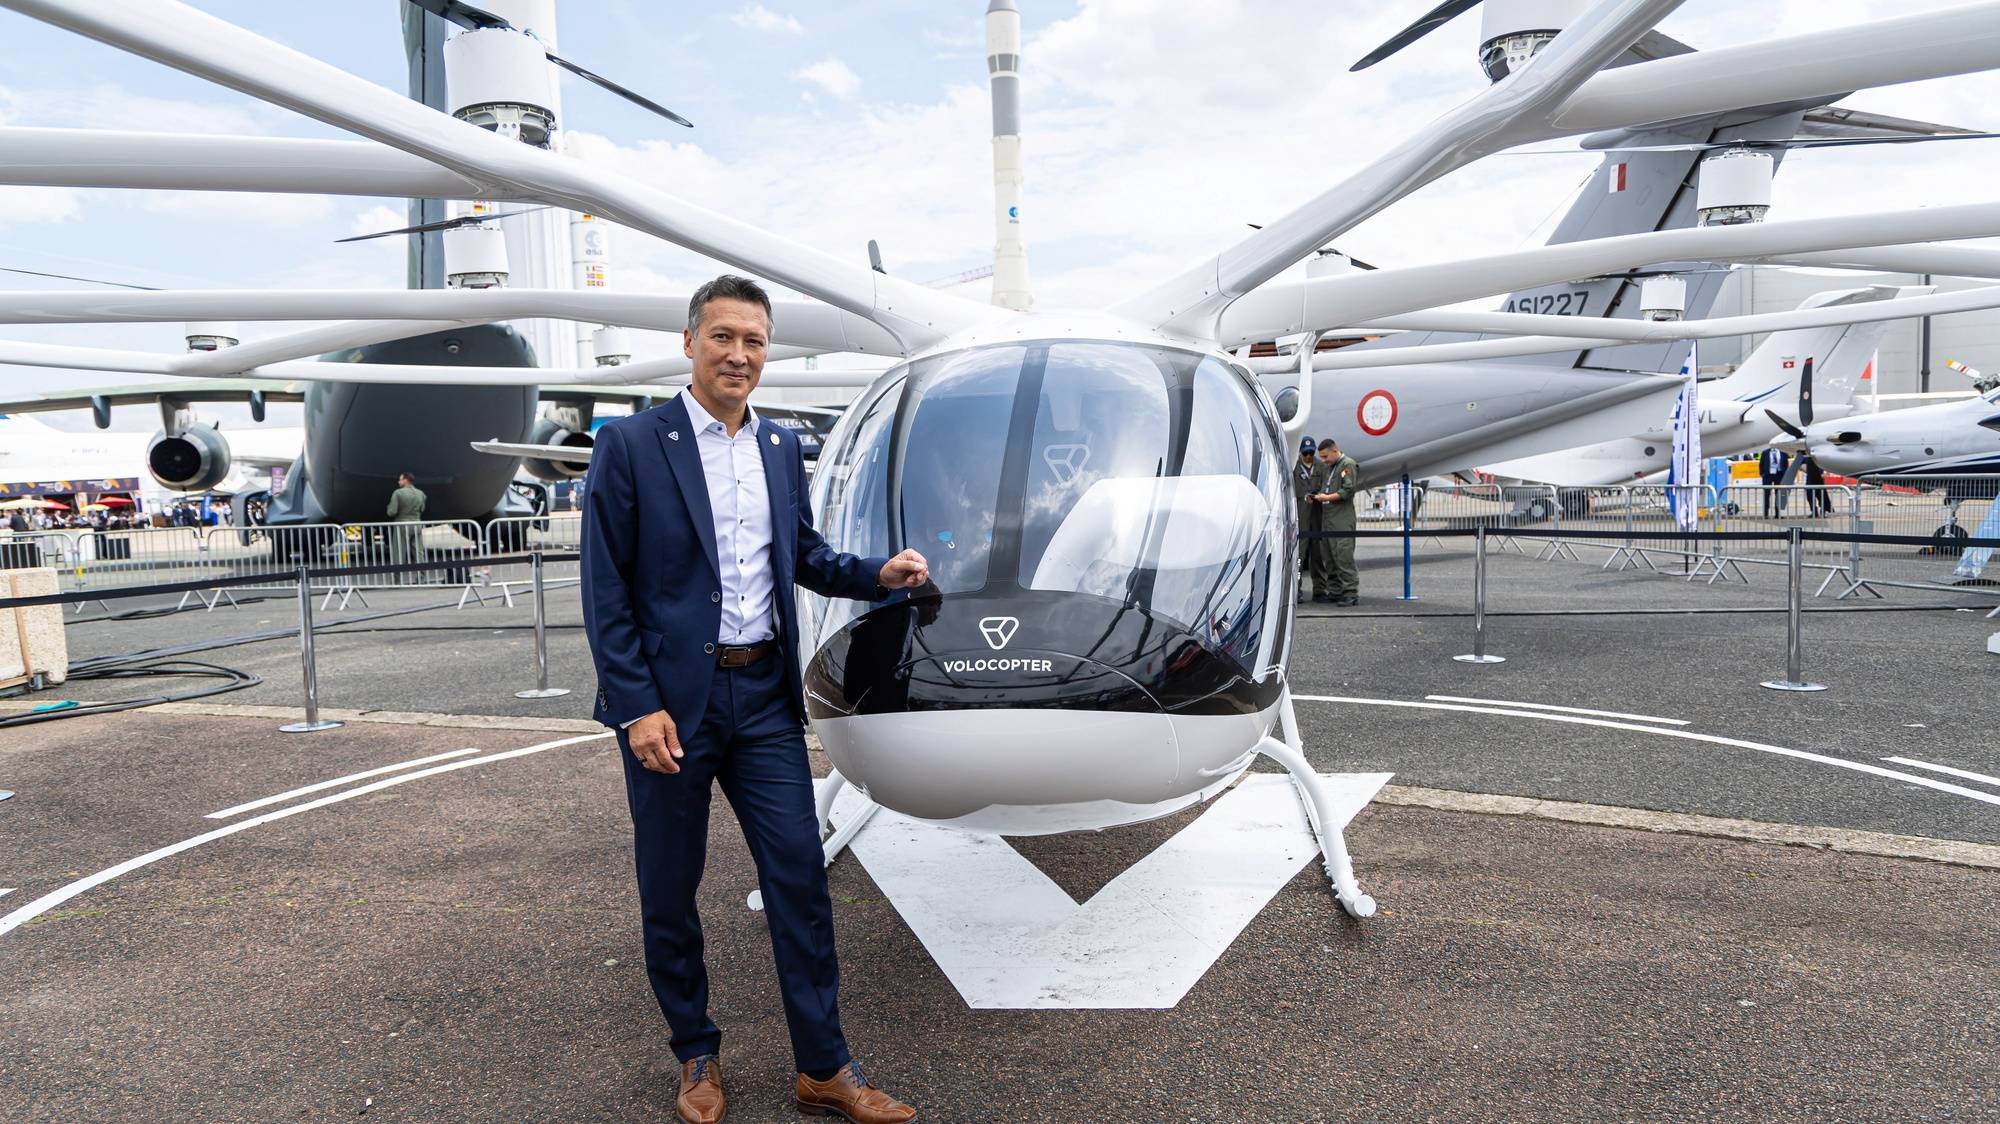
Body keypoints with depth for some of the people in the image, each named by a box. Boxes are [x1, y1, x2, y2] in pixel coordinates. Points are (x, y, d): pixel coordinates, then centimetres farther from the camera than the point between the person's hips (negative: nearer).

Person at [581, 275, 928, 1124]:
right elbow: (605, 592, -8)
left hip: (764, 696, 4)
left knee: (800, 877, 4)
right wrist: (637, 706, -14)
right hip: (670, 702, -4)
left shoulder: (782, 448, 9)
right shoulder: (630, 444, -6)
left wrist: (880, 575, 2)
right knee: (669, 893, 10)